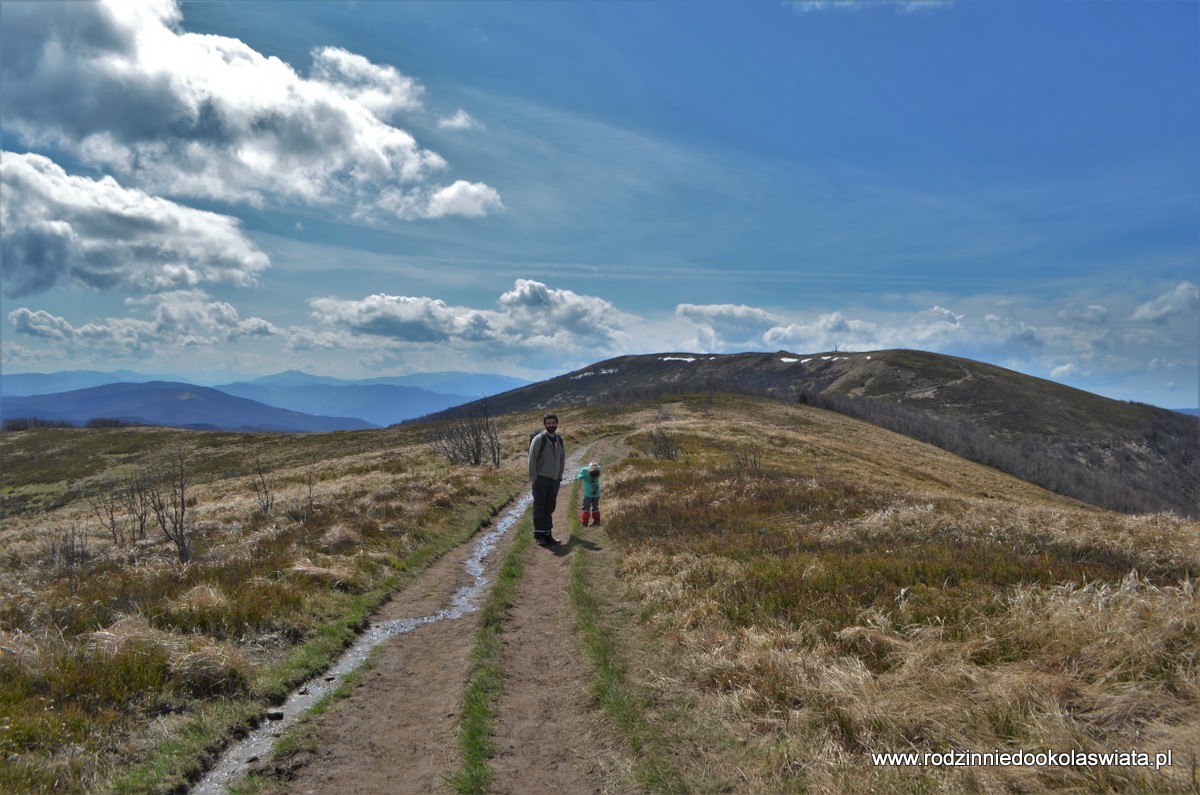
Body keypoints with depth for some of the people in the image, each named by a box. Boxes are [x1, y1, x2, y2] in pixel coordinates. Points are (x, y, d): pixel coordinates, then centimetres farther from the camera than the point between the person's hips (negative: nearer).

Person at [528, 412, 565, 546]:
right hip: (541, 479, -6)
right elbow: (532, 458, -11)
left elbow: (562, 458, 20)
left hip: (555, 480, 6)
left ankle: (547, 534, 17)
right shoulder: (539, 439, -9)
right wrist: (533, 477, -13)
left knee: (550, 509, 10)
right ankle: (539, 535, 3)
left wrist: (560, 475, 14)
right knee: (539, 508, -2)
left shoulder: (559, 440, 11)